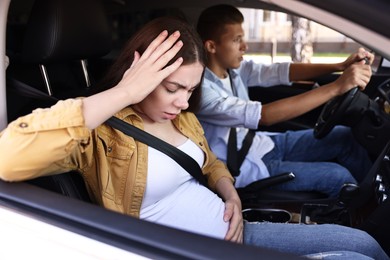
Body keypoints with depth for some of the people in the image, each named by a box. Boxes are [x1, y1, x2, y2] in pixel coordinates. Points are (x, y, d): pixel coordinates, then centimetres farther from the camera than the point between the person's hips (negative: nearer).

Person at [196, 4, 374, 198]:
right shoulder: (200, 88, -28)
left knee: (344, 137, 3)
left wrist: (340, 66, -20)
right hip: (246, 168, -8)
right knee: (336, 175, -13)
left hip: (261, 144, 8)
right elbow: (262, 116, -36)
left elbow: (279, 72, -5)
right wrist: (337, 87, -39)